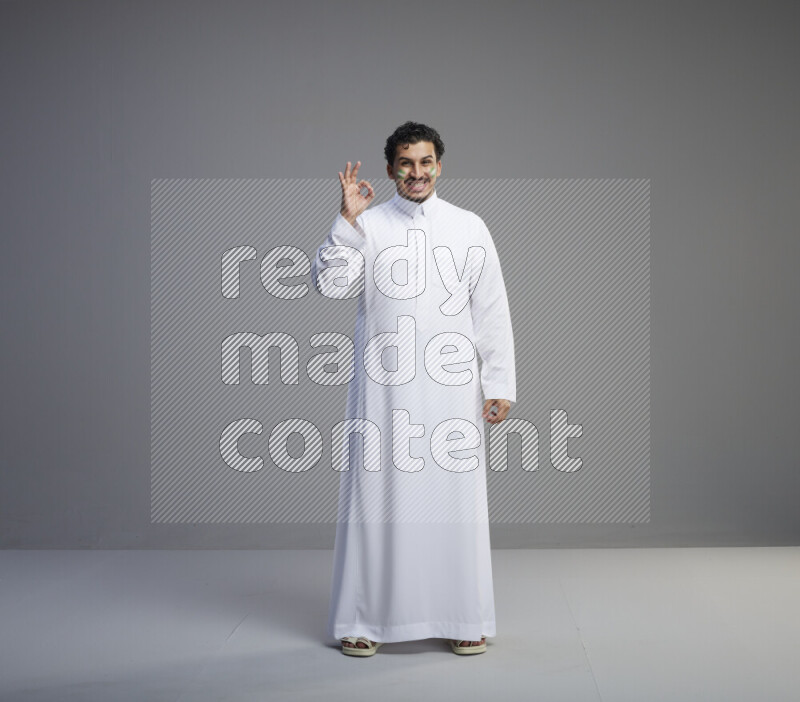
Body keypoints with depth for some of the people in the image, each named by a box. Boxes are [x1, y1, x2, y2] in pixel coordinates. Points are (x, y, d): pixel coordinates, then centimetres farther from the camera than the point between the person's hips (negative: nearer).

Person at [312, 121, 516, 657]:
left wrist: (499, 385, 2)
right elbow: (330, 284, -6)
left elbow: (492, 312, 7)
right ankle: (367, 620, 13)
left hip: (451, 388, 1)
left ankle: (462, 620, 16)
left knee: (455, 497, 4)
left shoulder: (470, 227, 8)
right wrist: (347, 220, -12)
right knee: (378, 494, 2)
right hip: (383, 387, 0)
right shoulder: (367, 225, 6)